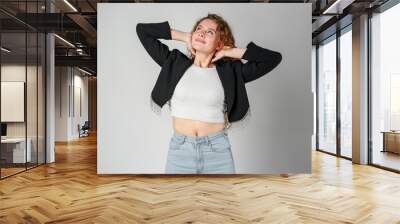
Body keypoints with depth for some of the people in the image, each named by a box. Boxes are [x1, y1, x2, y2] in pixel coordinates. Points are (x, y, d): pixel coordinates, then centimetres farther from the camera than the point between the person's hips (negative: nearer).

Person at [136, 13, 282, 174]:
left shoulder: (229, 71, 1)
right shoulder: (175, 63, 4)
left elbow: (274, 58, -2)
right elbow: (142, 29, 7)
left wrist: (229, 52, 0)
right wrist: (184, 36, 4)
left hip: (217, 151, 0)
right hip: (179, 150, 1)